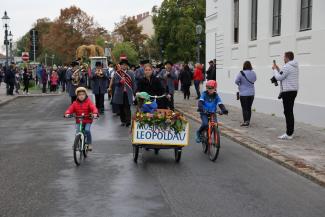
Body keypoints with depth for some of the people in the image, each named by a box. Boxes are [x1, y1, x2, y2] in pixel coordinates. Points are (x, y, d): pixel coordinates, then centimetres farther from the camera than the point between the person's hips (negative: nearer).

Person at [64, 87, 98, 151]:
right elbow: (70, 109, -6)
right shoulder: (75, 103, 3)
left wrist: (95, 113, -38)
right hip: (78, 121, 2)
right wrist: (67, 113, -27)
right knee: (78, 132, -13)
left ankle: (89, 143, -6)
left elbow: (93, 108, -17)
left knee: (87, 130, -23)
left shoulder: (88, 102, -4)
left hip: (88, 120, -2)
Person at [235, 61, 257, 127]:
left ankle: (245, 121, 0)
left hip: (243, 94, -4)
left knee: (244, 108, 3)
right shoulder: (253, 73, -3)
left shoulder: (241, 73, -17)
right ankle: (248, 121, 21)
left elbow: (236, 81, -10)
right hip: (251, 93, 4)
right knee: (249, 108, 15)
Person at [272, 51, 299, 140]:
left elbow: (279, 77, -15)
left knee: (288, 112, -8)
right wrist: (278, 69, 16)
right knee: (290, 112, 18)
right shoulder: (295, 66, 15)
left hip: (288, 91, -10)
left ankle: (289, 134, -8)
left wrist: (275, 69, -1)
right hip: (293, 90, 10)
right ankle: (291, 130, 25)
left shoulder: (287, 67, -17)